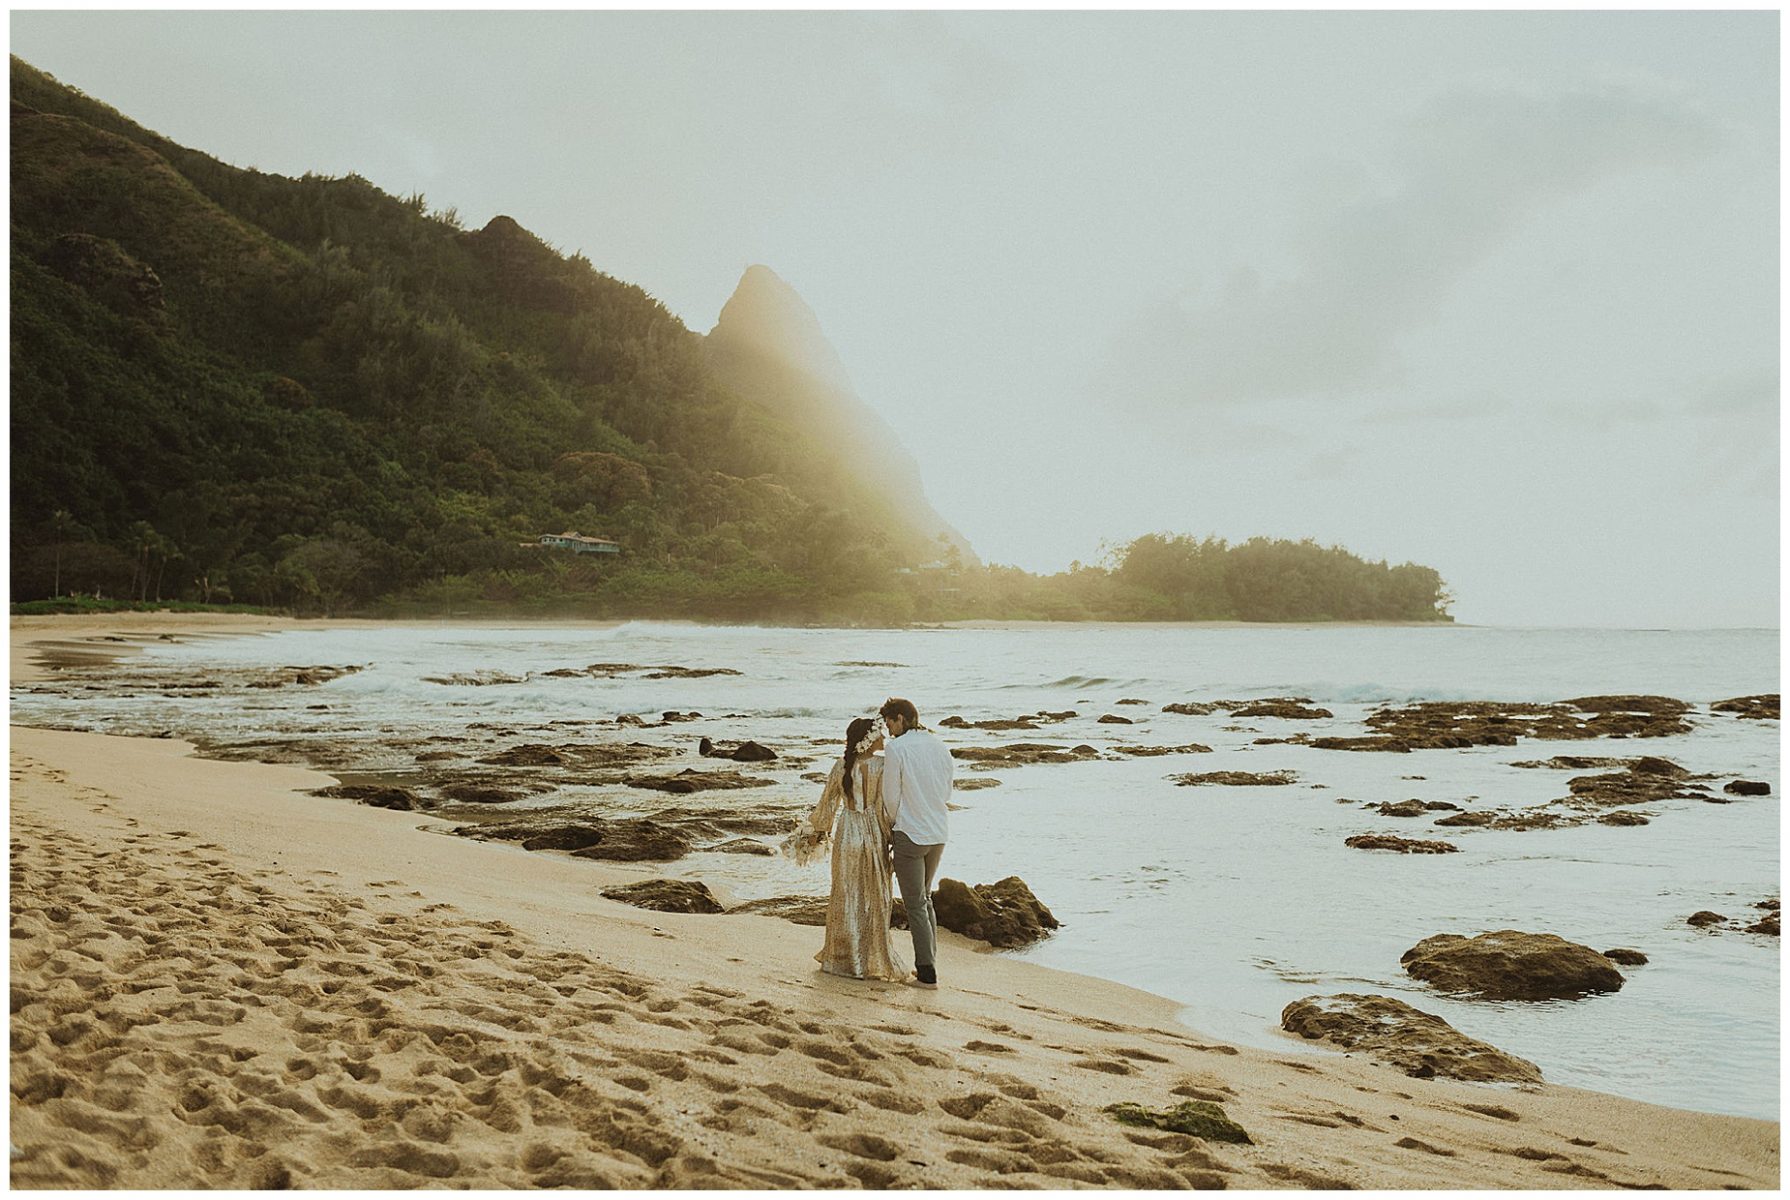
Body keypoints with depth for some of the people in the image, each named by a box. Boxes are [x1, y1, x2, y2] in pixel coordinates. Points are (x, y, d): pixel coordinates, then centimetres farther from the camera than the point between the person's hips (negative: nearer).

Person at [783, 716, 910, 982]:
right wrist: (894, 839, -3)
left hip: (847, 835, 3)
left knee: (845, 896, 13)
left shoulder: (841, 766, -2)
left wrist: (815, 831, 18)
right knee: (873, 899, 8)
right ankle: (873, 958, 14)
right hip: (873, 836, -3)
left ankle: (841, 958, 20)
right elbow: (885, 807, -13)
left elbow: (827, 802, 5)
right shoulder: (882, 766, -13)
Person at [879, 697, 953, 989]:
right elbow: (946, 793, 12)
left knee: (915, 904, 2)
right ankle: (928, 962, 25)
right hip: (939, 834, 6)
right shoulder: (940, 746, 7)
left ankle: (927, 974, 3)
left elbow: (891, 796, -10)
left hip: (910, 834, -6)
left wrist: (894, 823, 9)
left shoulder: (895, 748, -13)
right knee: (925, 898, 21)